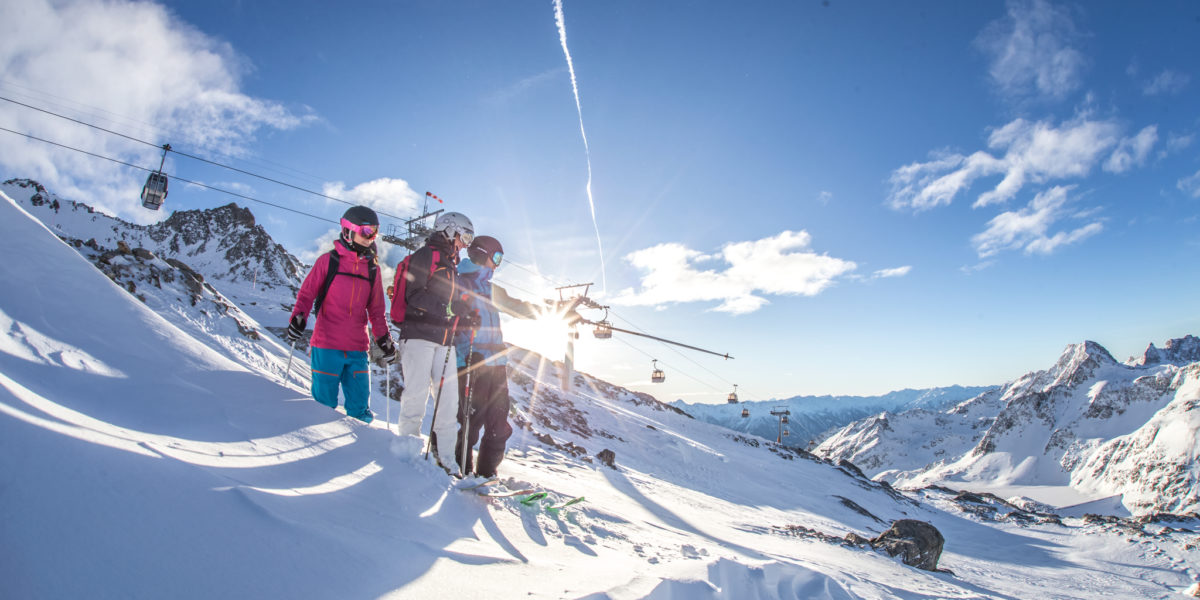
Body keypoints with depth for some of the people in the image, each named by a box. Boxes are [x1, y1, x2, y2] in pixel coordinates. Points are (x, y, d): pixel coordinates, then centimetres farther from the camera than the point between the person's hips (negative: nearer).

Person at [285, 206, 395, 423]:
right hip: (327, 346, -3)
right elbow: (306, 293, 4)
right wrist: (298, 318, -12)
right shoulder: (329, 260, 3)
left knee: (360, 409, 5)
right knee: (324, 405, 2)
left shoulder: (372, 268, 13)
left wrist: (384, 338, 12)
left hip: (358, 349, 3)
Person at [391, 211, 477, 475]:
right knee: (417, 392, -8)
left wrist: (465, 321, 14)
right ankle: (409, 442, 7)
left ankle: (444, 452, 9)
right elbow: (414, 295, -13)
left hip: (443, 339, 8)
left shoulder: (450, 266, 25)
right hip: (419, 334, -8)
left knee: (448, 395, 3)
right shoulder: (425, 256, -1)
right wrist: (446, 307, -19)